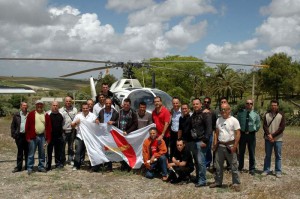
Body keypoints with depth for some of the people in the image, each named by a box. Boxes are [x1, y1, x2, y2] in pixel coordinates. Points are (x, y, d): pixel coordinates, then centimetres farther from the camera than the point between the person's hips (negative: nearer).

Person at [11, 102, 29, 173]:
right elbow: (13, 126, 8)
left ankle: (27, 166, 16)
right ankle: (19, 166, 12)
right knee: (20, 152, 6)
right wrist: (14, 135, 0)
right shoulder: (16, 115, 7)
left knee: (27, 152, 6)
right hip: (19, 135, 0)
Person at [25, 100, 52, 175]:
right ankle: (30, 168, 7)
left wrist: (48, 138, 2)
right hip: (33, 137, -3)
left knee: (42, 153, 11)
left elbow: (49, 127, 7)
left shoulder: (46, 115, 7)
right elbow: (27, 126, -3)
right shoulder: (31, 114, -2)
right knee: (31, 153, 0)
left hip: (42, 136, 3)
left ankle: (41, 167, 21)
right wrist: (28, 137, -7)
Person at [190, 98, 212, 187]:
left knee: (201, 161, -8)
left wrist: (205, 140, -20)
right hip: (194, 141, 7)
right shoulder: (193, 116, 16)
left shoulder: (205, 114, -8)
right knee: (196, 161, 11)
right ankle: (198, 178, 21)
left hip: (201, 141, -7)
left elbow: (209, 128, -15)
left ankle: (202, 180, 0)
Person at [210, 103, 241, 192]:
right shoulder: (218, 120, 8)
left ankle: (236, 183, 10)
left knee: (234, 166, 1)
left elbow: (238, 134, -11)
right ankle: (218, 182, 25)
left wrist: (234, 146, -16)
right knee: (218, 165, 13)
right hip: (220, 145, 5)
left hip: (230, 146, -5)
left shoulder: (234, 120, -8)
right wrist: (215, 144, 6)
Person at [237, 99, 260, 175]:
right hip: (242, 134, 0)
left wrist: (254, 131, 4)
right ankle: (240, 167, 23)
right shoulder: (240, 113, 1)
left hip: (251, 134, 0)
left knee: (252, 152, 4)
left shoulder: (255, 114, 2)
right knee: (241, 152, 10)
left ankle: (252, 169, 15)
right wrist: (240, 130, 3)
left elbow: (258, 125, 12)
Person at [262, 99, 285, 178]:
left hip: (278, 139, -2)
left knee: (278, 156, 4)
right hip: (268, 139, 2)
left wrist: (273, 135, -13)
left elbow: (282, 127, -7)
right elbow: (264, 126, 0)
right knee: (267, 155, 8)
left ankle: (278, 171, 11)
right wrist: (268, 135, -14)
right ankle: (266, 170, 16)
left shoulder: (281, 115, -2)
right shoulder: (267, 115, 5)